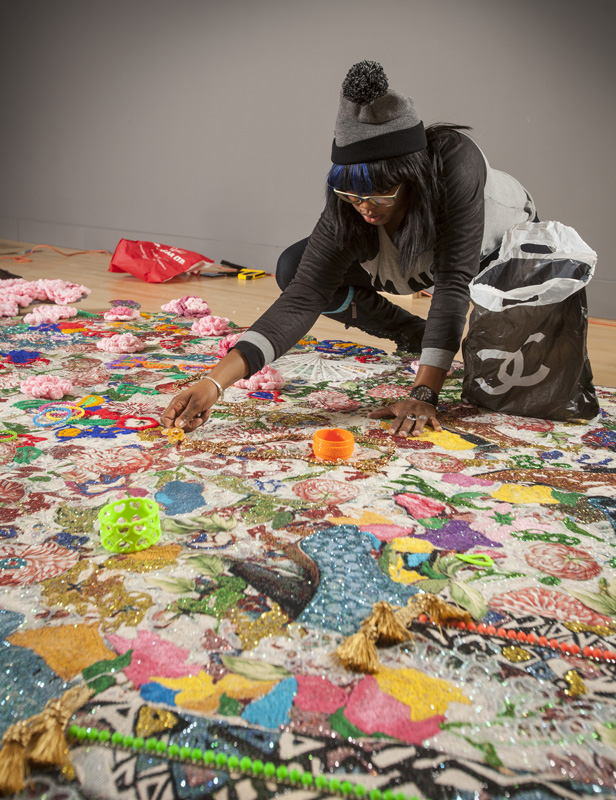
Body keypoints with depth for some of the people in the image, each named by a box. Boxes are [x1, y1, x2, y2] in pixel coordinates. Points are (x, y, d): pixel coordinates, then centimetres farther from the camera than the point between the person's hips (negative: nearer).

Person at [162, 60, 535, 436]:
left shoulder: (456, 162, -43)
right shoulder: (346, 214, -35)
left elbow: (453, 282, -45)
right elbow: (302, 299, -41)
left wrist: (424, 395, -50)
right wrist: (214, 383, -52)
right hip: (418, 261, 2)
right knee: (293, 270, -16)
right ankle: (416, 337, 2)